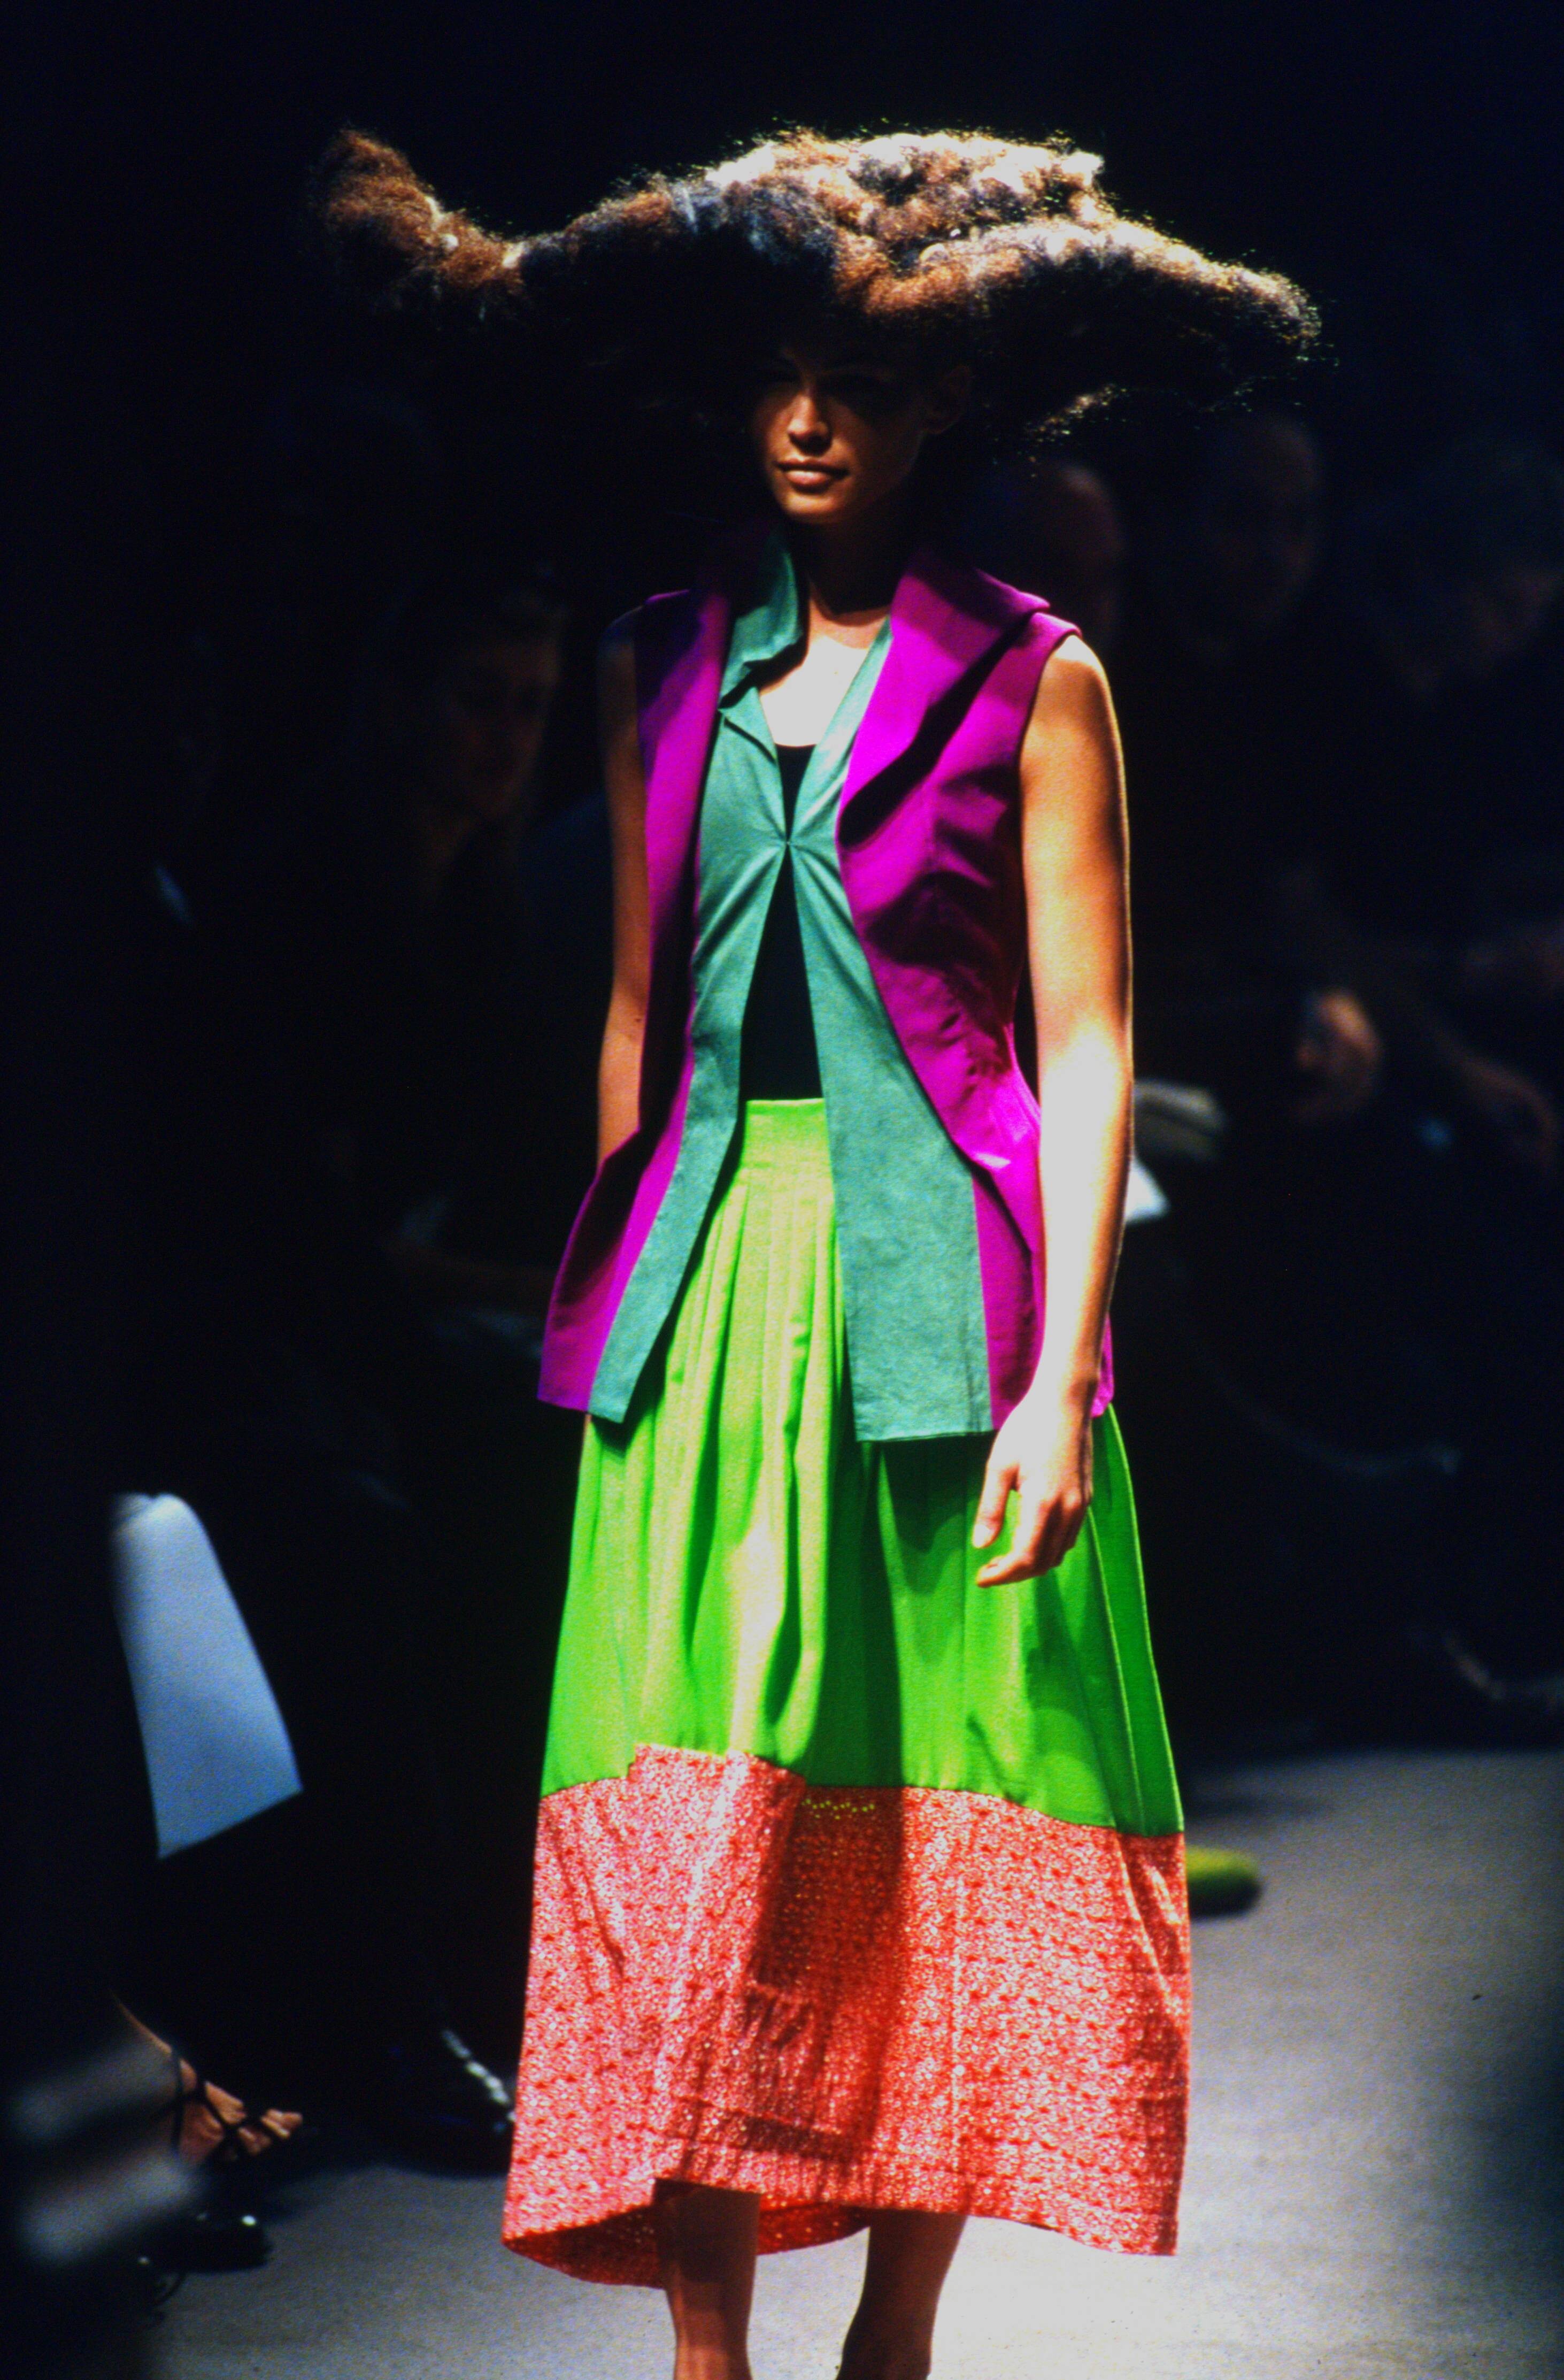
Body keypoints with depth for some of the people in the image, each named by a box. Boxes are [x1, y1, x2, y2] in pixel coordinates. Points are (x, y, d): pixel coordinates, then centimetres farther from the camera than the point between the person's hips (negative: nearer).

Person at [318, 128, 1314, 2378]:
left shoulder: (1030, 685, -1)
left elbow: (1088, 1043, -3)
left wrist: (1062, 1375, -10)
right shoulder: (664, 669, 11)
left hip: (935, 1295, -3)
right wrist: (616, 1300, 12)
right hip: (715, 1288, 3)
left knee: (935, 1816, 1)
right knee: (690, 1844, -3)